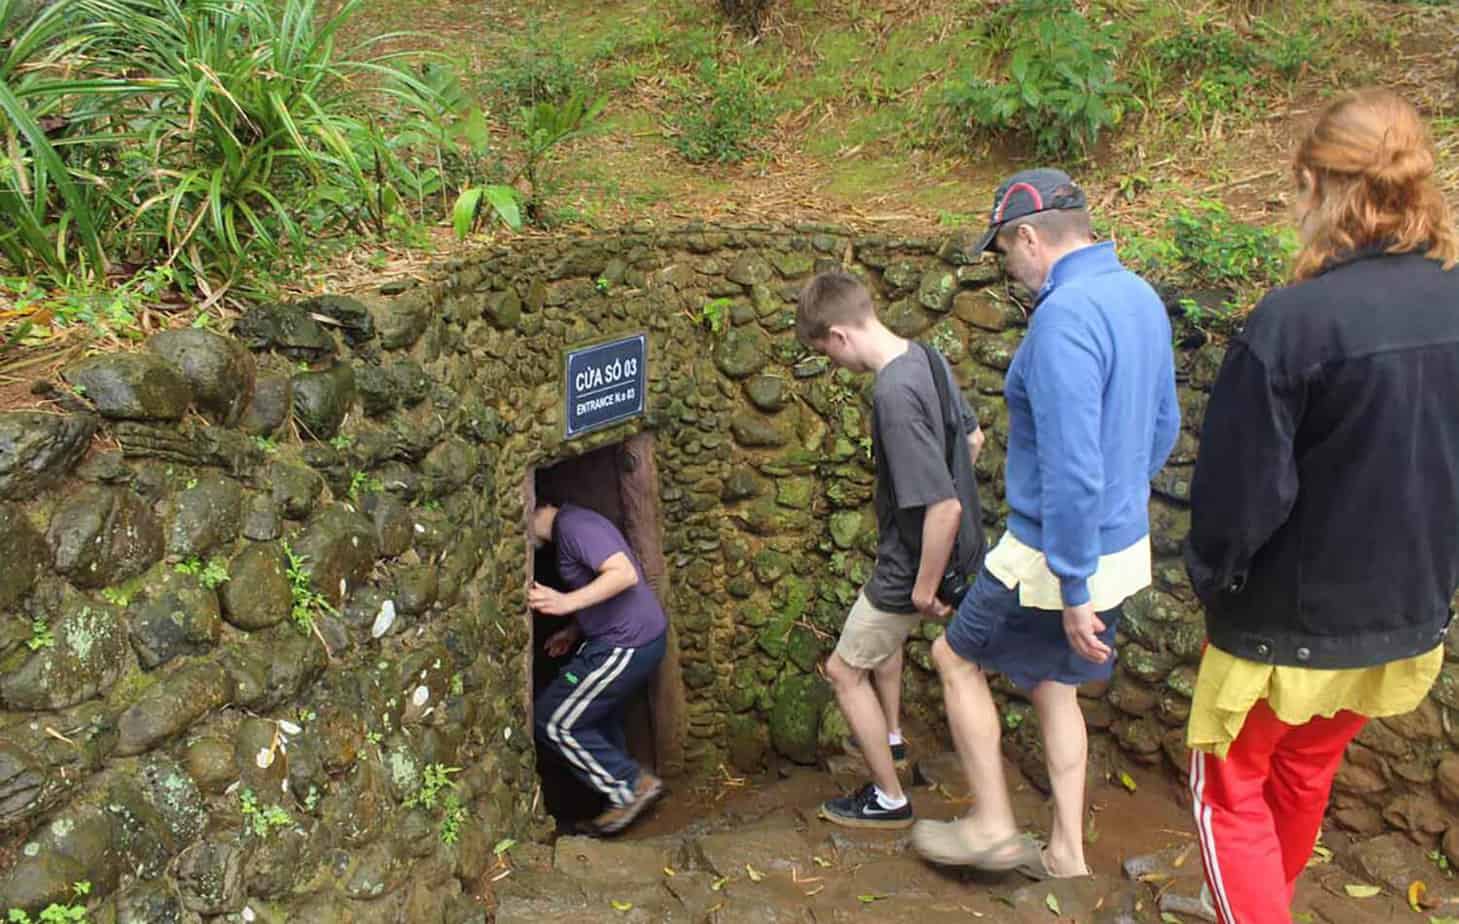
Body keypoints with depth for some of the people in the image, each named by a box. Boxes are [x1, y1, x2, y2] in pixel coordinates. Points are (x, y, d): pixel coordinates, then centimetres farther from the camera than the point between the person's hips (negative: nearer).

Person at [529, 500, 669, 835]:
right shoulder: (568, 527, 16)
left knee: (552, 722, -1)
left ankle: (633, 786, 7)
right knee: (598, 719, 21)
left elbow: (624, 573, -28)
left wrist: (567, 603, -35)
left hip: (626, 645, -10)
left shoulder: (572, 525, -17)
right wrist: (574, 630, 17)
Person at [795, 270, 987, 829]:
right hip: (955, 547, 9)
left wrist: (925, 588, -22)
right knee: (881, 632, 33)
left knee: (845, 669, 9)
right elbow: (972, 437, 13)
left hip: (914, 561, -9)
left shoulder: (894, 395, -33)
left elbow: (943, 506, -33)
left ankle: (888, 799, 22)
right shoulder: (925, 358, -3)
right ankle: (890, 737, 52)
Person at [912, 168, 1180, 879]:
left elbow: (1072, 469, -29)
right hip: (1124, 541, 9)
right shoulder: (1141, 297, 4)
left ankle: (993, 827, 24)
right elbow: (1163, 426, 16)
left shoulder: (1064, 317, -26)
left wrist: (1075, 593, -23)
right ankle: (1065, 853, 32)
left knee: (957, 658, 13)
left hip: (1061, 557, -9)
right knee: (1051, 684, 22)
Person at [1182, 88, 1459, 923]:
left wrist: (1211, 575, -4)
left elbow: (1243, 486, -22)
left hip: (1290, 619, -6)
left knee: (1232, 789, 15)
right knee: (1307, 774, 28)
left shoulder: (1294, 320, -26)